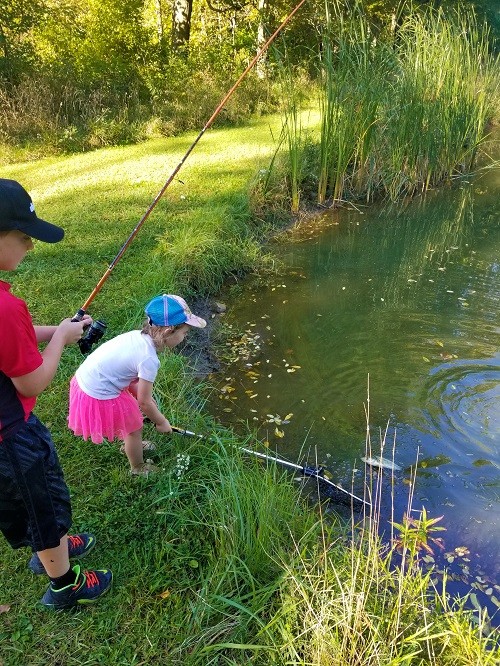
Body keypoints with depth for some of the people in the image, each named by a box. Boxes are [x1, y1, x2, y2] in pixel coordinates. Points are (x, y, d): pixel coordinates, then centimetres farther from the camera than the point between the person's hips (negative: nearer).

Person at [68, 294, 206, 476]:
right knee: (135, 427, 13)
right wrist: (161, 422, 1)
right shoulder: (149, 359, -27)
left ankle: (131, 445, 56)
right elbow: (144, 402, -15)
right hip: (99, 396, -8)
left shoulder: (139, 336, -4)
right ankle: (138, 468, 39)